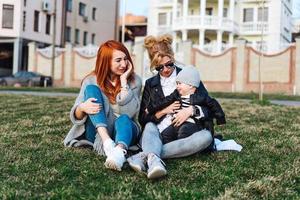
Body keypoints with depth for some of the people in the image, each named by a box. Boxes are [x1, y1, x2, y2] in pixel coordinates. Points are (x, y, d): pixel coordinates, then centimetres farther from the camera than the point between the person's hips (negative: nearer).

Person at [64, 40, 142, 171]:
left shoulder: (134, 81, -2)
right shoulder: (92, 81, -1)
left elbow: (129, 113, -17)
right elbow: (76, 116, -2)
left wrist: (124, 81, -17)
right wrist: (82, 107, -26)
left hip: (121, 130, 0)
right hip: (98, 133, 1)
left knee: (123, 119, -34)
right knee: (91, 89, -19)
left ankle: (119, 152, -68)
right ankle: (107, 142, -40)